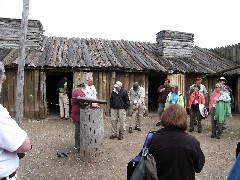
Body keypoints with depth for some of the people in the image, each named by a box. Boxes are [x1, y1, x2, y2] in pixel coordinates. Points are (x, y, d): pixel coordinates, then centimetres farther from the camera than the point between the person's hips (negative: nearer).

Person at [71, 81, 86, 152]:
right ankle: (79, 147, 1)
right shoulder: (79, 93, -16)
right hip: (79, 114, -11)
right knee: (79, 131, -5)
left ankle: (77, 146, 32)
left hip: (75, 114, 11)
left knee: (77, 130, 20)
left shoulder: (75, 92, 18)